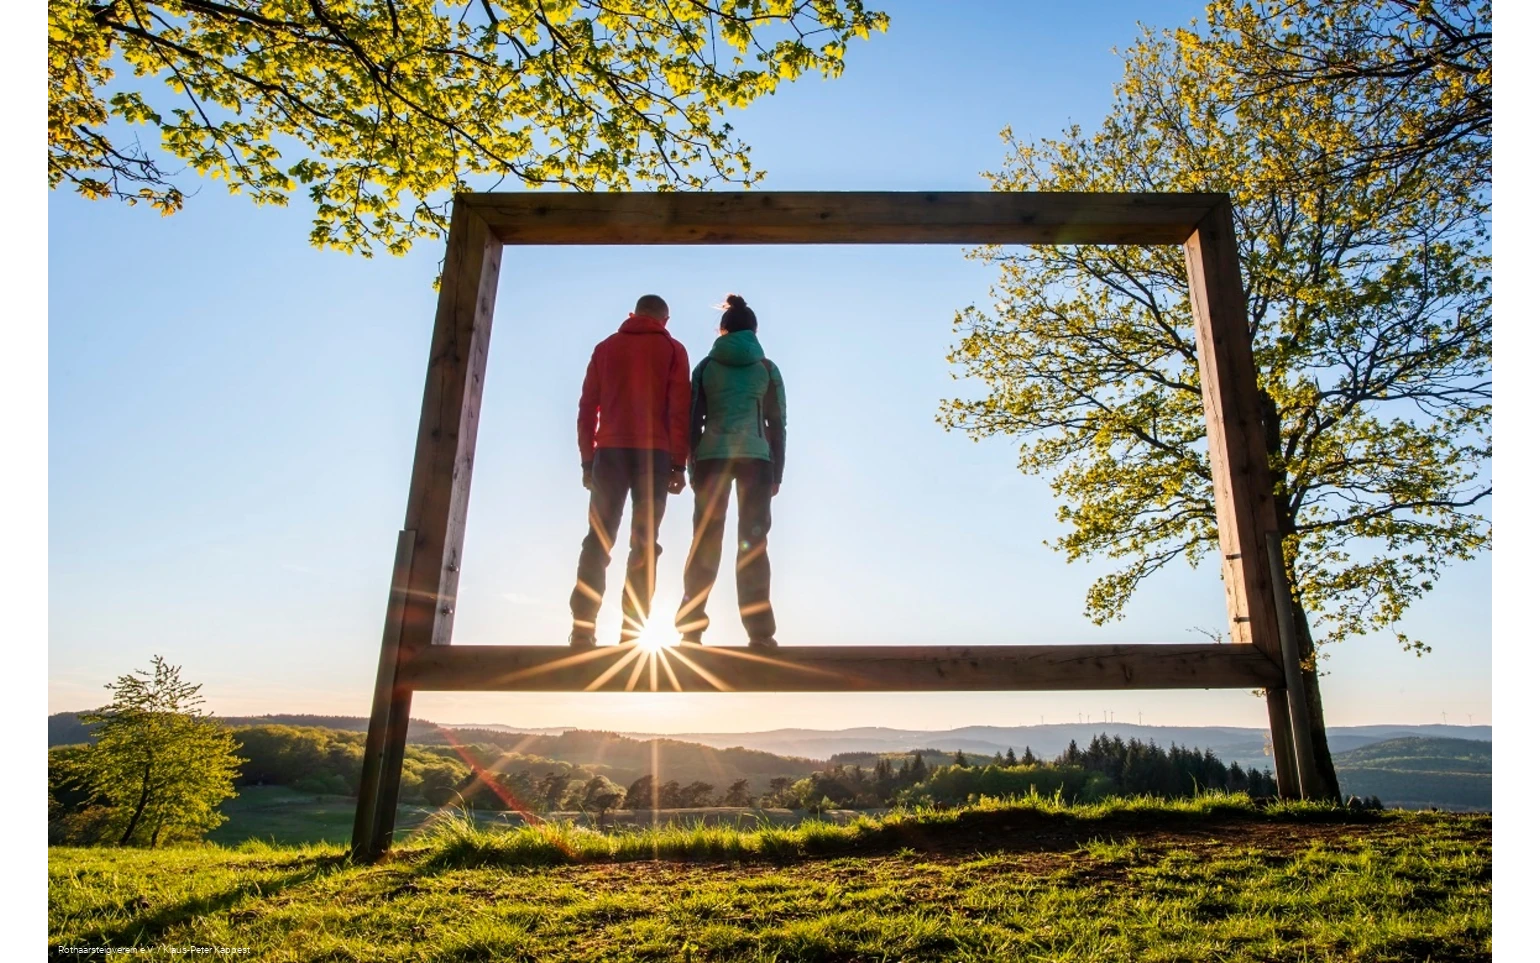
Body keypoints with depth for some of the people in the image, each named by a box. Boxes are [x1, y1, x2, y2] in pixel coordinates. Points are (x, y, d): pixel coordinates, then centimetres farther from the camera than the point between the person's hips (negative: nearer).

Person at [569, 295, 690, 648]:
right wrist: (678, 464, 0)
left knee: (598, 540, 2)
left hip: (609, 451, 2)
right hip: (653, 453, -2)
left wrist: (588, 459, 11)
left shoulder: (606, 347, 17)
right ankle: (632, 631, -8)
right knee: (644, 544, -1)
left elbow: (587, 407, 10)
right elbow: (679, 410, -1)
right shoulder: (672, 350, 10)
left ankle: (582, 629, -7)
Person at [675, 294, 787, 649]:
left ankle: (691, 627, -2)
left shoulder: (706, 366, 11)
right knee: (754, 540, -1)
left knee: (705, 541, 3)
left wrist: (693, 467, 9)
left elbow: (693, 420, 7)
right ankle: (760, 630, -7)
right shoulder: (767, 368, 10)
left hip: (712, 456, 1)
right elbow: (777, 424, 8)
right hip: (756, 457, 0)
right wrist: (777, 472, 10)